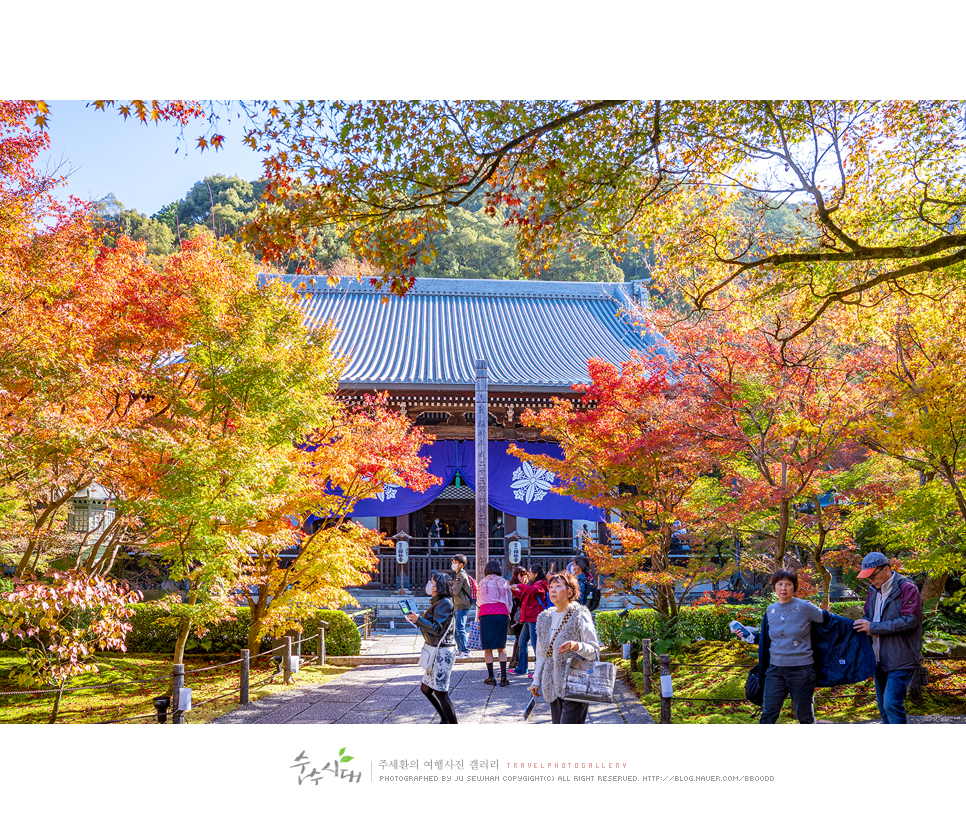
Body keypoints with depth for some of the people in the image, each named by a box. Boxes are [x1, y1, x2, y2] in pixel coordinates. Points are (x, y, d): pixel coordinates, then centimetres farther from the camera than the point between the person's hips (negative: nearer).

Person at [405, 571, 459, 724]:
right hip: (436, 651, 10)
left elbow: (437, 628, -20)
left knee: (440, 691, -6)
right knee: (426, 688, 13)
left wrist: (418, 620, -22)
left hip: (443, 652, -10)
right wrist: (417, 621, 8)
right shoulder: (437, 603, 17)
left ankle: (453, 724, 2)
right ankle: (445, 719, 24)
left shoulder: (444, 604, -14)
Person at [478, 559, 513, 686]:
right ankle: (503, 677, 0)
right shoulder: (503, 582, 10)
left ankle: (491, 677, 4)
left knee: (487, 647, 5)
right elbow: (510, 603, 15)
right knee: (501, 647, 6)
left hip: (486, 614, -1)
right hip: (502, 614, 1)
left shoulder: (482, 583, 11)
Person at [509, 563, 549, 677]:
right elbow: (523, 595, 33)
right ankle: (521, 669, 21)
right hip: (528, 618, 10)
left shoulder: (540, 584, -9)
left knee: (535, 642, -9)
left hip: (535, 617, -10)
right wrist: (514, 590, 18)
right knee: (522, 641, 13)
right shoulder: (531, 583, 22)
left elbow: (532, 590, -32)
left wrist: (519, 585, -21)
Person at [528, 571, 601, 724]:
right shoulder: (545, 618, 12)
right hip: (553, 686, 7)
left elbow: (594, 651, -7)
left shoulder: (580, 617, -6)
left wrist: (577, 646, -26)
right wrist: (536, 681, 17)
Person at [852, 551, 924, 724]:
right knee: (883, 706, 14)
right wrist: (866, 624, -3)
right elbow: (867, 615, 23)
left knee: (892, 704, -17)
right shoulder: (873, 590, 12)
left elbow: (909, 621, -21)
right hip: (880, 660, 8)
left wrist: (874, 627, -19)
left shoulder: (907, 589, -12)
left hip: (901, 661, -8)